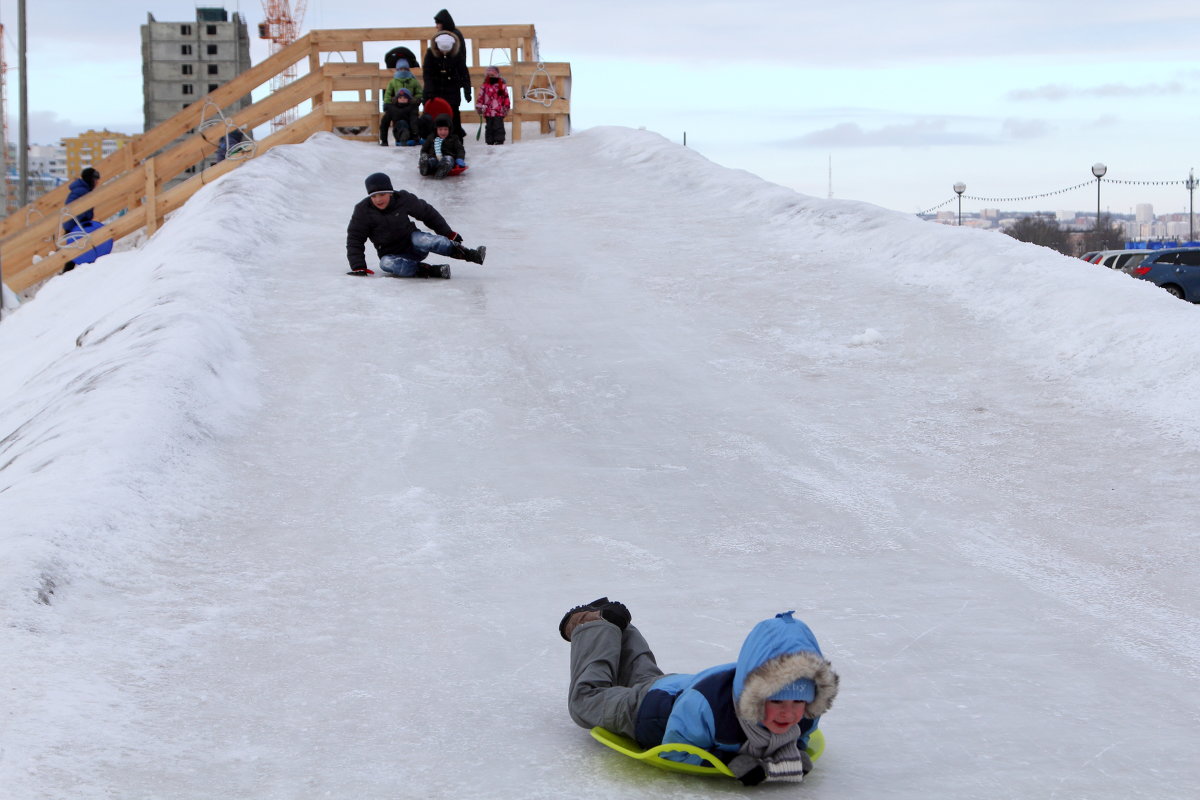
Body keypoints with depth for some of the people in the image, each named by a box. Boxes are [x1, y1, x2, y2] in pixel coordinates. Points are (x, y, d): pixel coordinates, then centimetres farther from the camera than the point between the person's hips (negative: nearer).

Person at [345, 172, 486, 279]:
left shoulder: (403, 199, -9)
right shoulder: (363, 211, -10)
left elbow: (428, 213, 5)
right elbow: (354, 239, -7)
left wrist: (448, 234, 7)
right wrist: (358, 267, -17)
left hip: (412, 245, -1)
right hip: (392, 254, 1)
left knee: (420, 239, -35)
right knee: (385, 263, -35)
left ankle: (469, 254, -39)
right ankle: (430, 271, -44)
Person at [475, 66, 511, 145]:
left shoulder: (502, 86, 4)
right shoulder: (484, 86, 6)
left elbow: (506, 97, 6)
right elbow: (480, 96, 8)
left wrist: (506, 107, 3)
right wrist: (479, 107, 5)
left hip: (499, 112, -2)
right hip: (488, 111, 2)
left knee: (498, 126, -6)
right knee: (489, 126, 6)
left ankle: (499, 140, -2)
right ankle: (490, 140, 11)